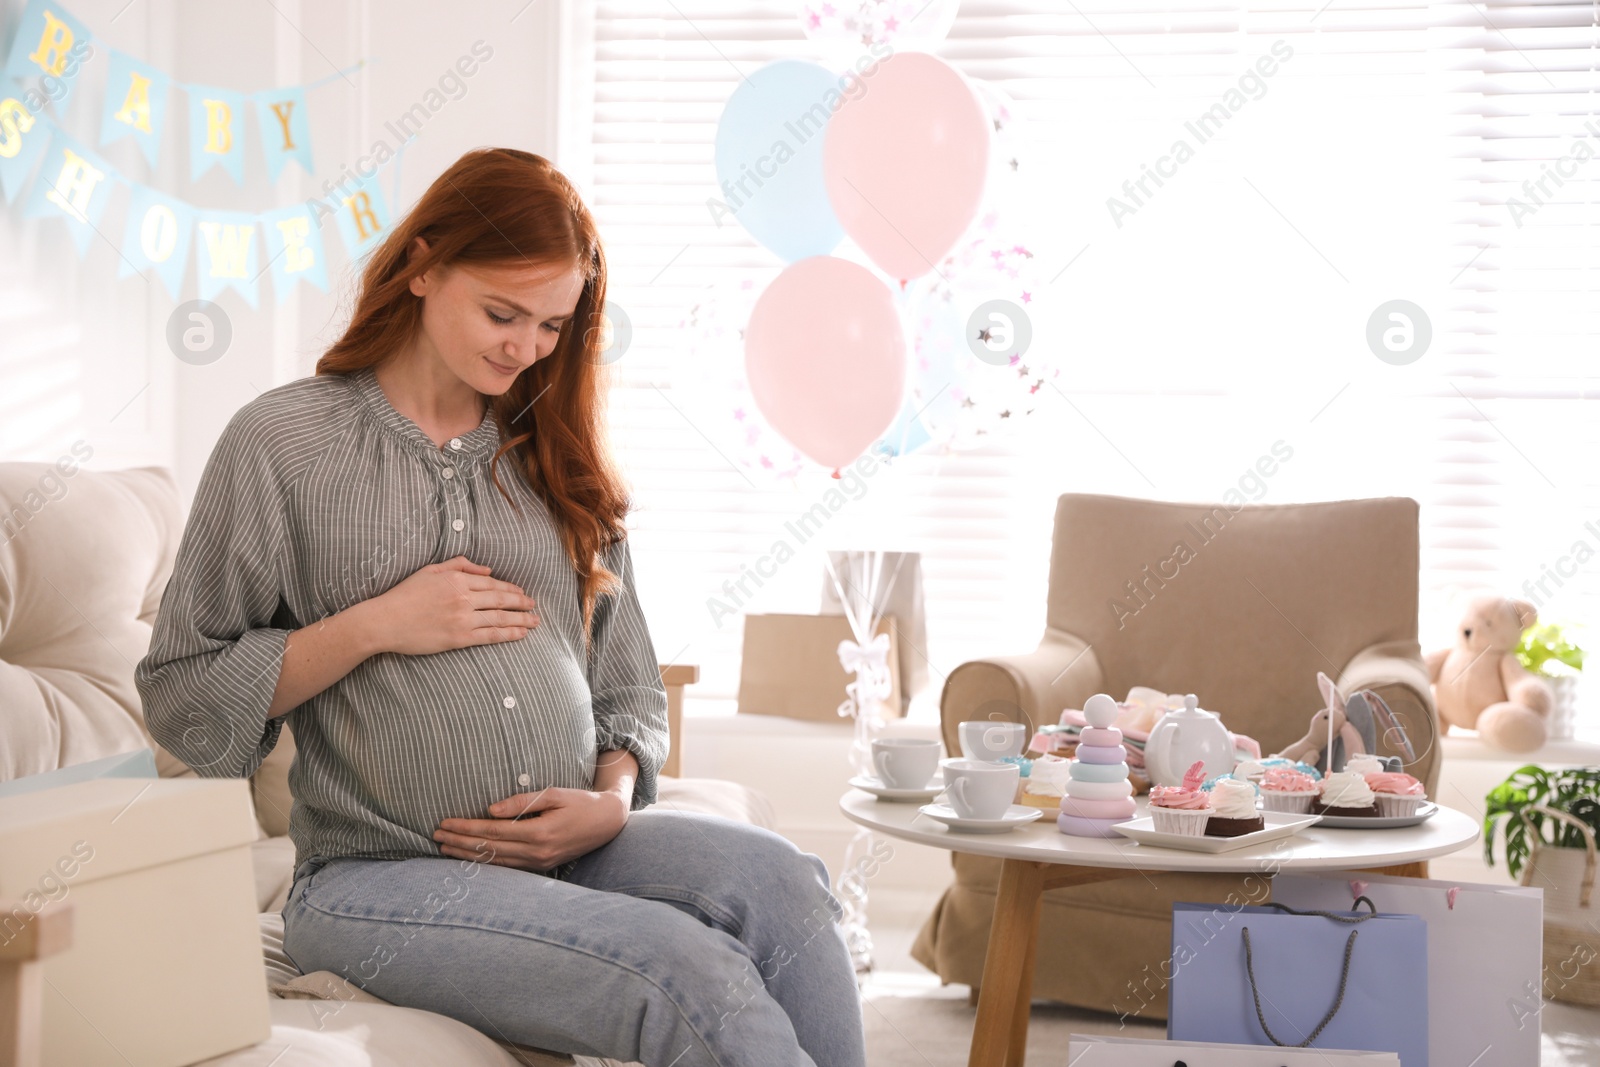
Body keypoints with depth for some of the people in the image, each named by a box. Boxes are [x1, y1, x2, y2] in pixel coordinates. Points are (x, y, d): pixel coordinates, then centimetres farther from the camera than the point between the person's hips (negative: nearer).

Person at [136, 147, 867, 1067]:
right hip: (382, 876, -4)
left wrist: (613, 802, -3)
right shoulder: (283, 443, 1)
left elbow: (630, 690, 18)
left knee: (782, 884, -29)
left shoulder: (555, 458, 16)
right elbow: (181, 698, 0)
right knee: (691, 967, -32)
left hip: (573, 848, 5)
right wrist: (373, 625, -10)